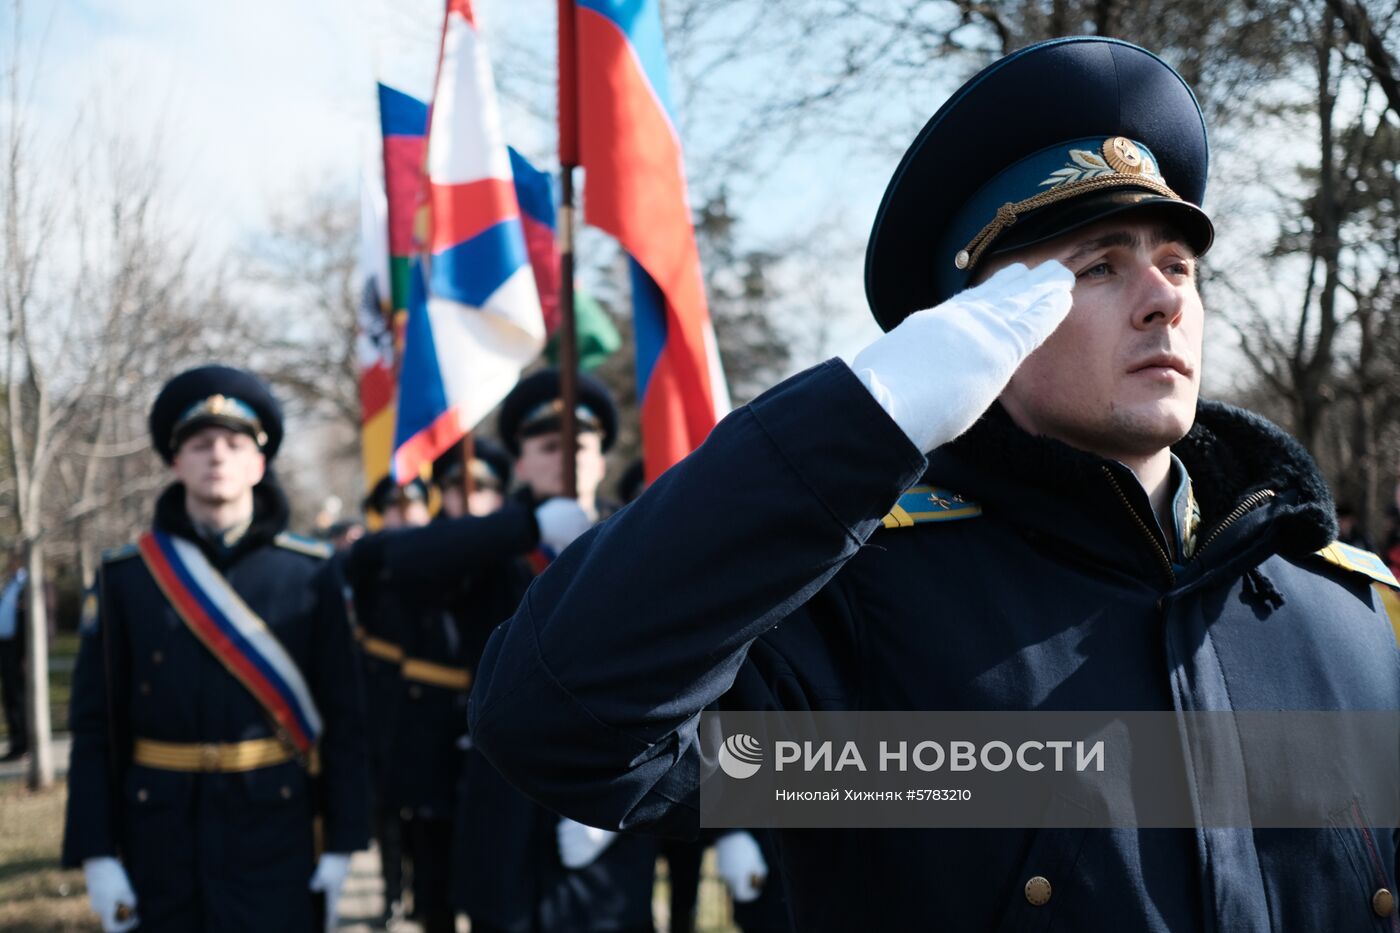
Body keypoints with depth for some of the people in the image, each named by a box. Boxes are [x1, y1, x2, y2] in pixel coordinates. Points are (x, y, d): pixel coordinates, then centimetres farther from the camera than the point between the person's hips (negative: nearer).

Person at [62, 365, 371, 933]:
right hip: (161, 832, 1)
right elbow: (96, 724, 1)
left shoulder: (310, 574, 1)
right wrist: (96, 851, -5)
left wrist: (342, 842, -4)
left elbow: (342, 716, 0)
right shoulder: (126, 577, 3)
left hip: (276, 827, -1)